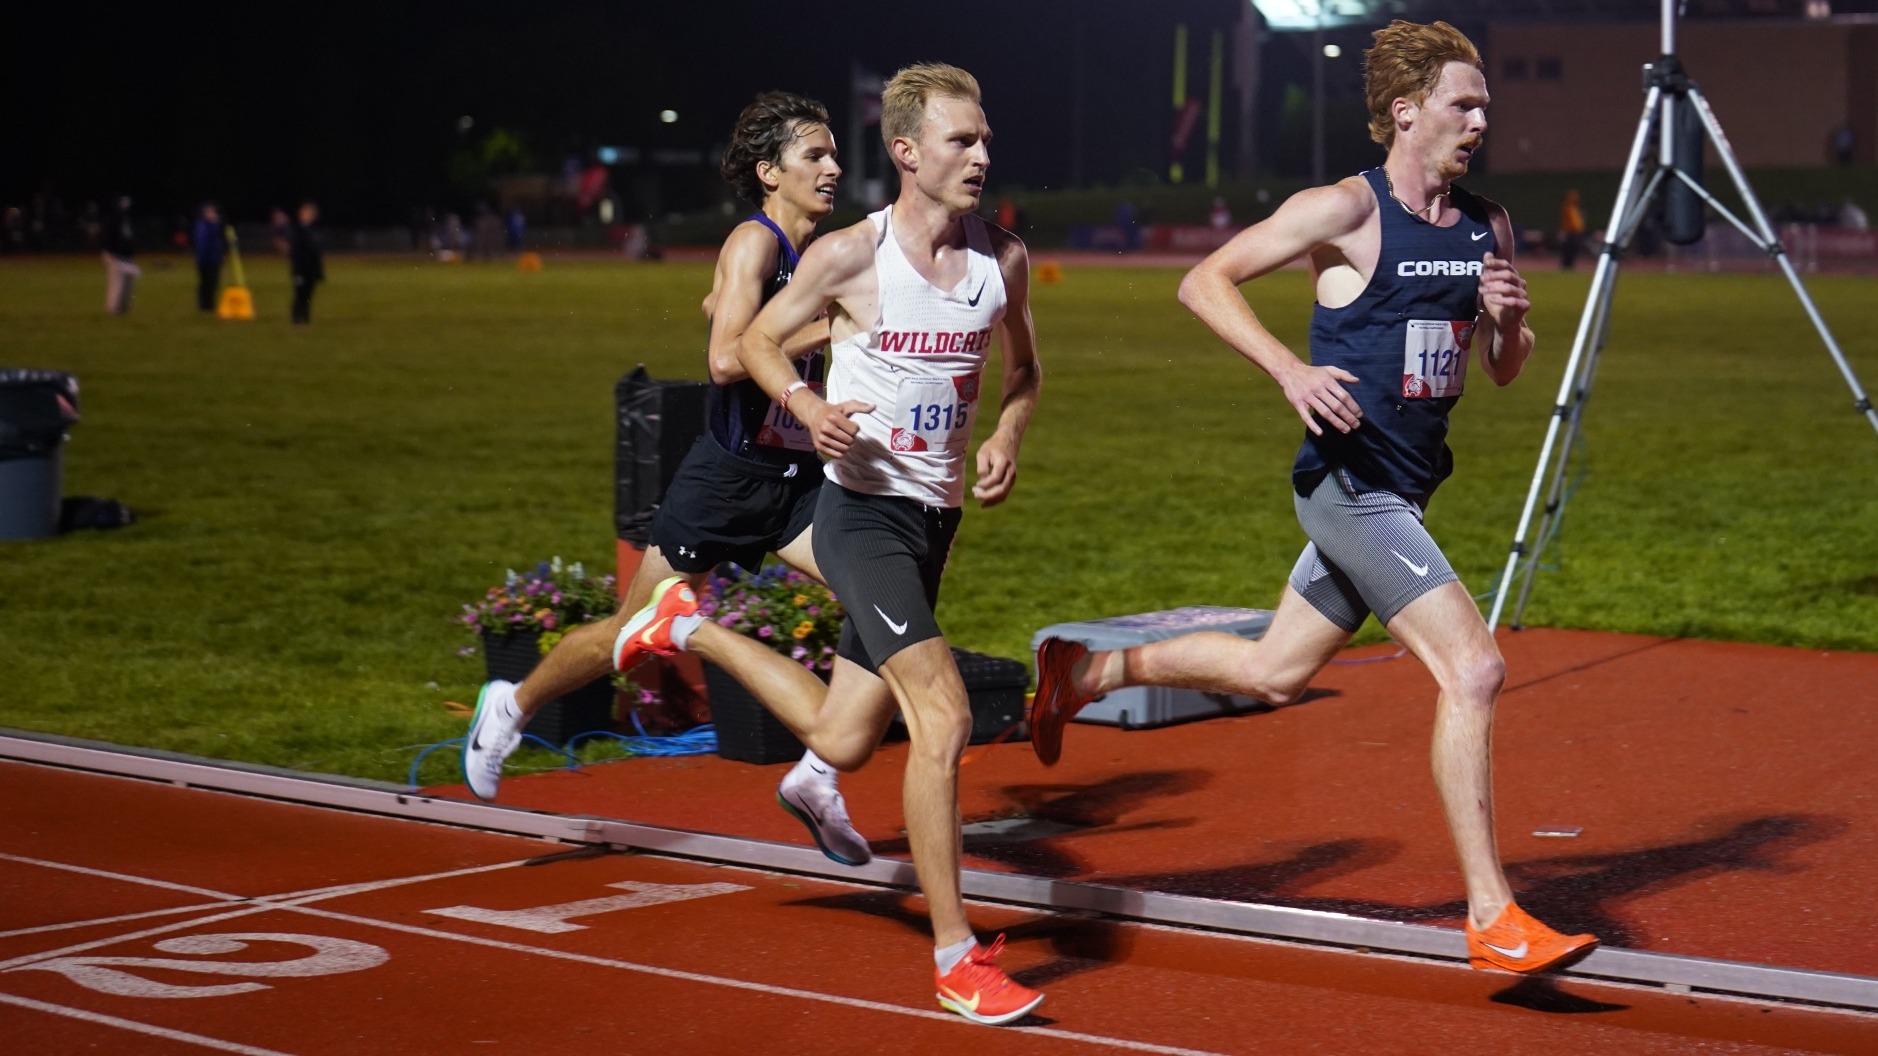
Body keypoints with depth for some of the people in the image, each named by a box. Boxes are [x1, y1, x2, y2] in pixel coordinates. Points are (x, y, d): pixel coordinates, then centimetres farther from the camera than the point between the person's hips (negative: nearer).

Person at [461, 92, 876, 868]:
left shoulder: (816, 252, 10)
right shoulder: (753, 242, -15)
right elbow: (725, 359, -28)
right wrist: (826, 328, -27)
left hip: (796, 477, 7)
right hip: (727, 476, -7)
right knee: (636, 634, 8)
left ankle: (817, 775, -6)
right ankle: (512, 707, 35)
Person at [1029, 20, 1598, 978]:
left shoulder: (1487, 226, 9)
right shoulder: (1346, 211, -11)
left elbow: (1504, 370, 18)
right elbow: (1203, 282, -10)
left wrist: (1509, 318, -5)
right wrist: (1289, 369, -23)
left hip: (1400, 493, 9)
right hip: (1348, 483, -9)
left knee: (1273, 674, 18)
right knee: (1472, 668, -17)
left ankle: (1084, 670, 38)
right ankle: (1491, 918, -12)